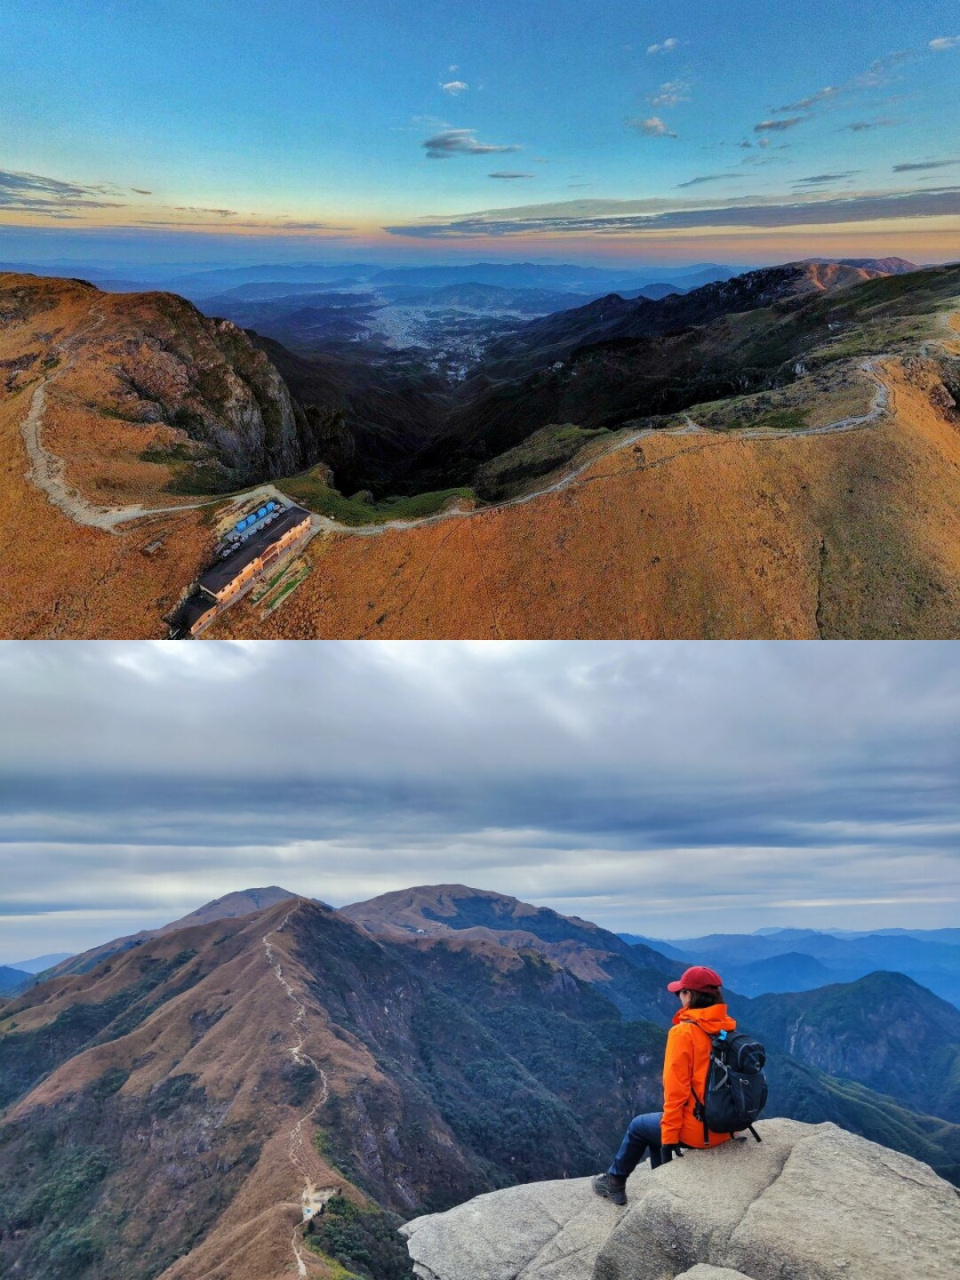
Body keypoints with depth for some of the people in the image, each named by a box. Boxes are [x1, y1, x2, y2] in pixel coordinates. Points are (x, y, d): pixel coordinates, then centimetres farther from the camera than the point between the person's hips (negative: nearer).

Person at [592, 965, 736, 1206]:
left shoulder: (684, 1032, -20)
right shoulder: (728, 1028, -1)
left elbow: (676, 1091, -18)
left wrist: (668, 1137, -8)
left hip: (698, 1129, -6)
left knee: (639, 1126, 21)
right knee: (656, 1127, 27)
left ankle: (614, 1181, 37)